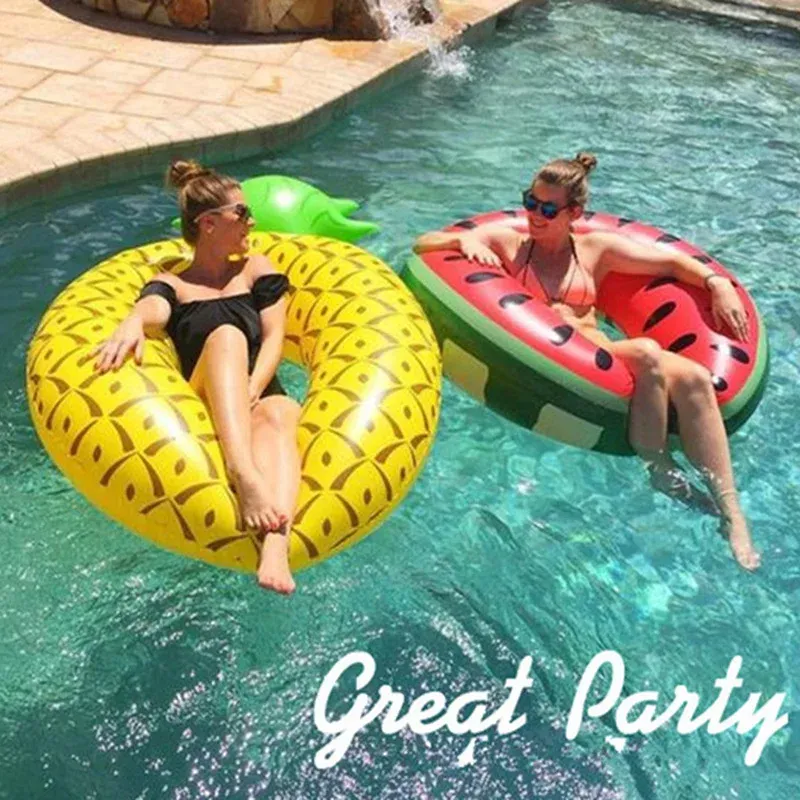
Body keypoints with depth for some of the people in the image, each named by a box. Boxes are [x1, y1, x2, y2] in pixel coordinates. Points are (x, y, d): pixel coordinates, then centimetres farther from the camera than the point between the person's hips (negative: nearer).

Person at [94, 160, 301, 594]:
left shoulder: (257, 269, 26)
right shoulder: (172, 283, 21)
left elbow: (273, 337, 11)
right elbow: (152, 307, -4)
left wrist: (252, 390, -10)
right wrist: (131, 323, -31)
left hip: (263, 395, 2)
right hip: (204, 404, -1)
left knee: (278, 415, -36)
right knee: (226, 334, -33)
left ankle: (276, 541, -65)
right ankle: (243, 472, -59)